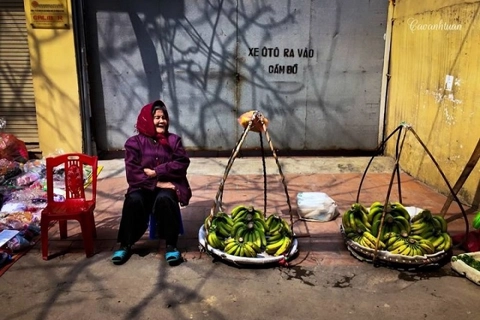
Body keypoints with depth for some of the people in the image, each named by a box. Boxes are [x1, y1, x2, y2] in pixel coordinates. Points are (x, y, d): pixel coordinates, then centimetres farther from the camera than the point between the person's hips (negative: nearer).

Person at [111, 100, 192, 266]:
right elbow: (132, 173, -7)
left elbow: (182, 164, -6)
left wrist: (156, 172, -15)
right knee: (133, 200, -32)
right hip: (143, 187, 0)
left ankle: (171, 245, -21)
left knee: (164, 199, -34)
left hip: (168, 185, 0)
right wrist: (157, 183, -18)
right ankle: (125, 245, -13)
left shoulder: (174, 140, 8)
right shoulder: (134, 142, 2)